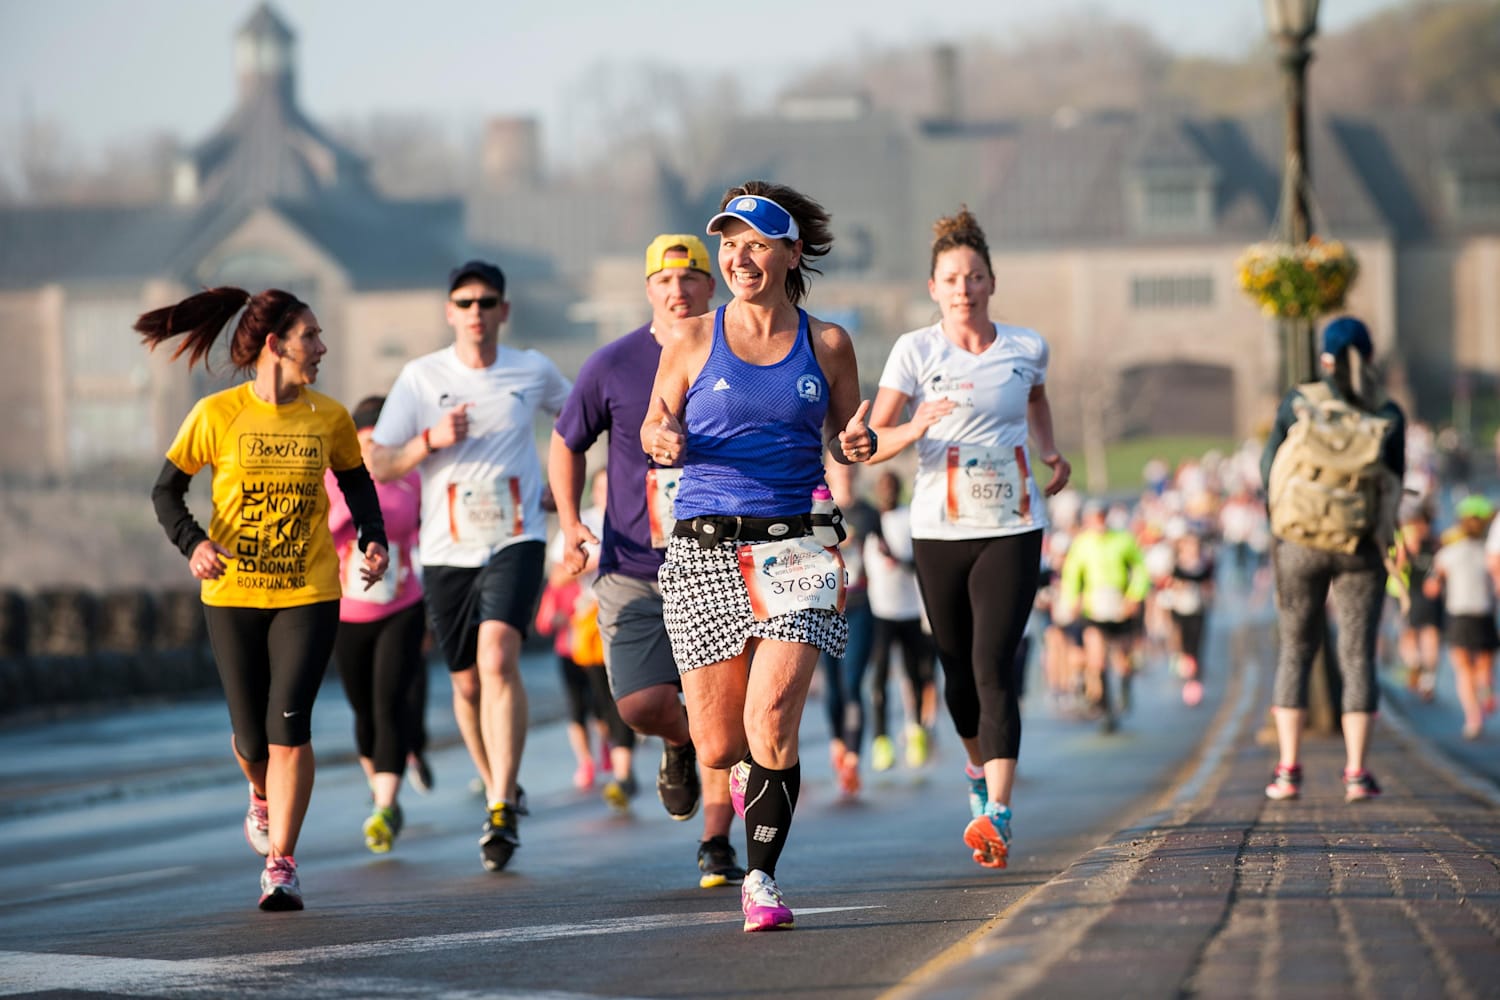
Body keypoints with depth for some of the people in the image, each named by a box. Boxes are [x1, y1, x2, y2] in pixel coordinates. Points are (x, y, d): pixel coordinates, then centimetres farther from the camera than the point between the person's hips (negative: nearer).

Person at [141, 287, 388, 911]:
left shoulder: (328, 418, 1)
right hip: (233, 595, 0)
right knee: (252, 737, 6)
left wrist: (374, 540, -1)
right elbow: (166, 491, 0)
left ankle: (281, 864, -5)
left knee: (288, 725, -14)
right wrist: (193, 542, -18)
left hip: (308, 594, 0)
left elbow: (357, 484, 17)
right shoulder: (217, 415, -6)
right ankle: (263, 797, 43)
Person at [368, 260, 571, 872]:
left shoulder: (533, 372, 4)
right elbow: (378, 466, -2)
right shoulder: (421, 378, 1)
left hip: (516, 541, -2)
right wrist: (430, 440, -17)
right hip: (447, 550, 2)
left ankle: (502, 812, -25)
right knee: (467, 683, 9)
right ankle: (500, 790, 34)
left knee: (497, 657, -23)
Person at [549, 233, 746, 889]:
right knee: (641, 705, -13)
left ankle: (716, 844, 7)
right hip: (633, 570, 0)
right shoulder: (613, 366, -1)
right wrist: (570, 524, 0)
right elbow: (566, 445, 13)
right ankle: (678, 743, 23)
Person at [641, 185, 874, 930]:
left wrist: (859, 442, -6)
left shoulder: (826, 345, 7)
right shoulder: (693, 339, 4)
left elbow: (843, 437, 17)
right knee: (717, 746, 3)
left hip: (794, 548, -1)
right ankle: (753, 769, 41)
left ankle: (761, 878, -4)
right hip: (705, 550, 1)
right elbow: (654, 428, 11)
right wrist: (664, 440, -12)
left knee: (770, 720, -18)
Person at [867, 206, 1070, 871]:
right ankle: (980, 773, 38)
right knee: (959, 671, 9)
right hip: (939, 530, 1)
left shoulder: (1025, 349, 3)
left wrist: (1050, 450, 13)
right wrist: (917, 427, -24)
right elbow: (871, 443, -5)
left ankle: (995, 815, -20)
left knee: (993, 667, -14)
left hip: (1012, 529, -1)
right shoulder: (915, 351, -2)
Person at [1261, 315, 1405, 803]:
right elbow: (1394, 489, 1)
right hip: (1362, 546, 0)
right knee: (1358, 654, 5)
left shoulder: (1298, 402, -7)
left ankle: (1288, 769, 5)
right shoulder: (1389, 416, -6)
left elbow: (1269, 467, 0)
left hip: (1300, 544, 0)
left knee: (1295, 651, 12)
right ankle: (1356, 772, -3)